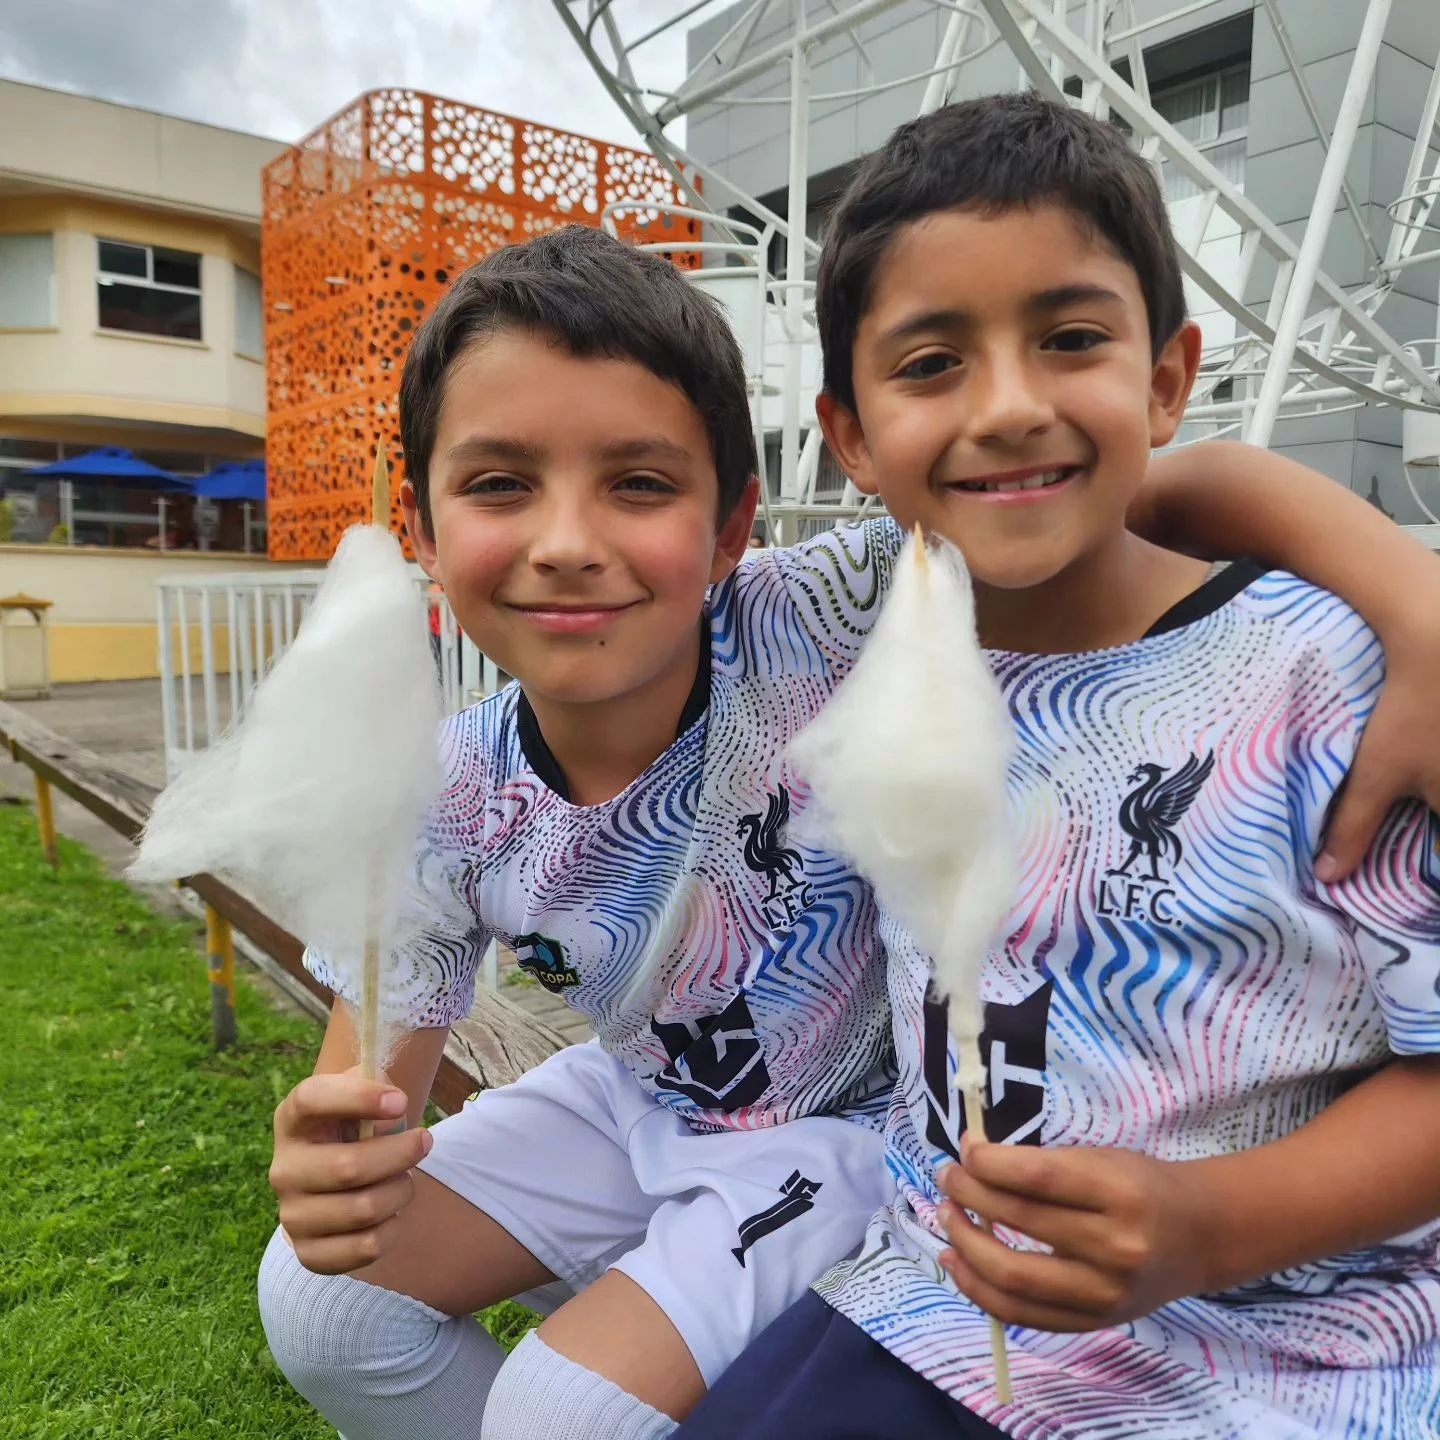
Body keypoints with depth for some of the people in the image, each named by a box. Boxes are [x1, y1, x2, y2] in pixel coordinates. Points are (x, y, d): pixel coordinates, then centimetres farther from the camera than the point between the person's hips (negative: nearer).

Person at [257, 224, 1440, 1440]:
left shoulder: (824, 624, -30)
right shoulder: (452, 801, -18)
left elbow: (1190, 481, -29)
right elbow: (373, 1085, -9)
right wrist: (334, 1170, -32)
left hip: (852, 1123, -4)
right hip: (636, 1101, 5)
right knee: (321, 1297, 3)